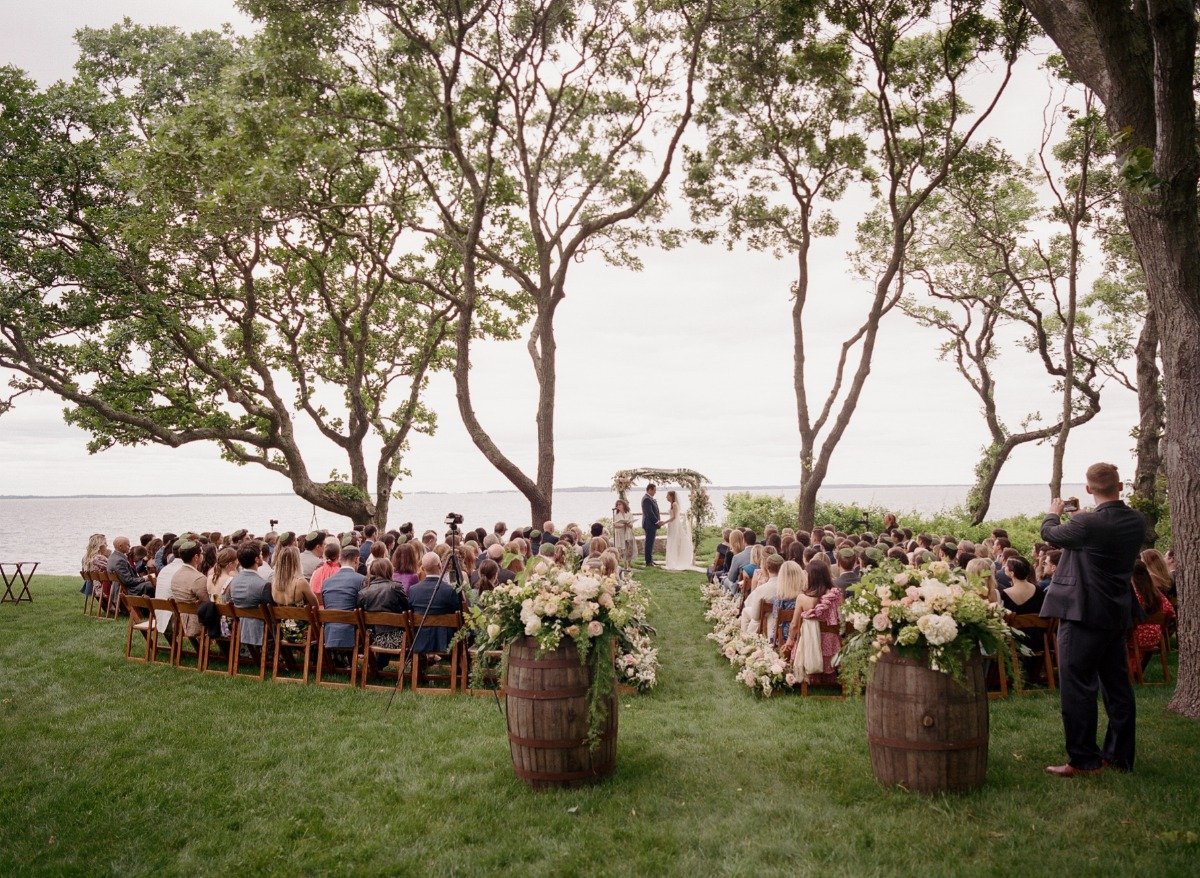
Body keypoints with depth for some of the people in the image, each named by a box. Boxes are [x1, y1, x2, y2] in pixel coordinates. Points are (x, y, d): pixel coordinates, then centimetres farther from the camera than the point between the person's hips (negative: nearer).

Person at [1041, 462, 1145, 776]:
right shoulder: (1137, 521, 0)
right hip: (1118, 615, 8)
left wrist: (1054, 512, 17)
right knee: (1117, 686, 15)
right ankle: (1119, 755, 25)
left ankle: (1083, 760, 4)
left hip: (1084, 614, -7)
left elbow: (1050, 533, -3)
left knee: (1077, 687, -1)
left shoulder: (1087, 524, -20)